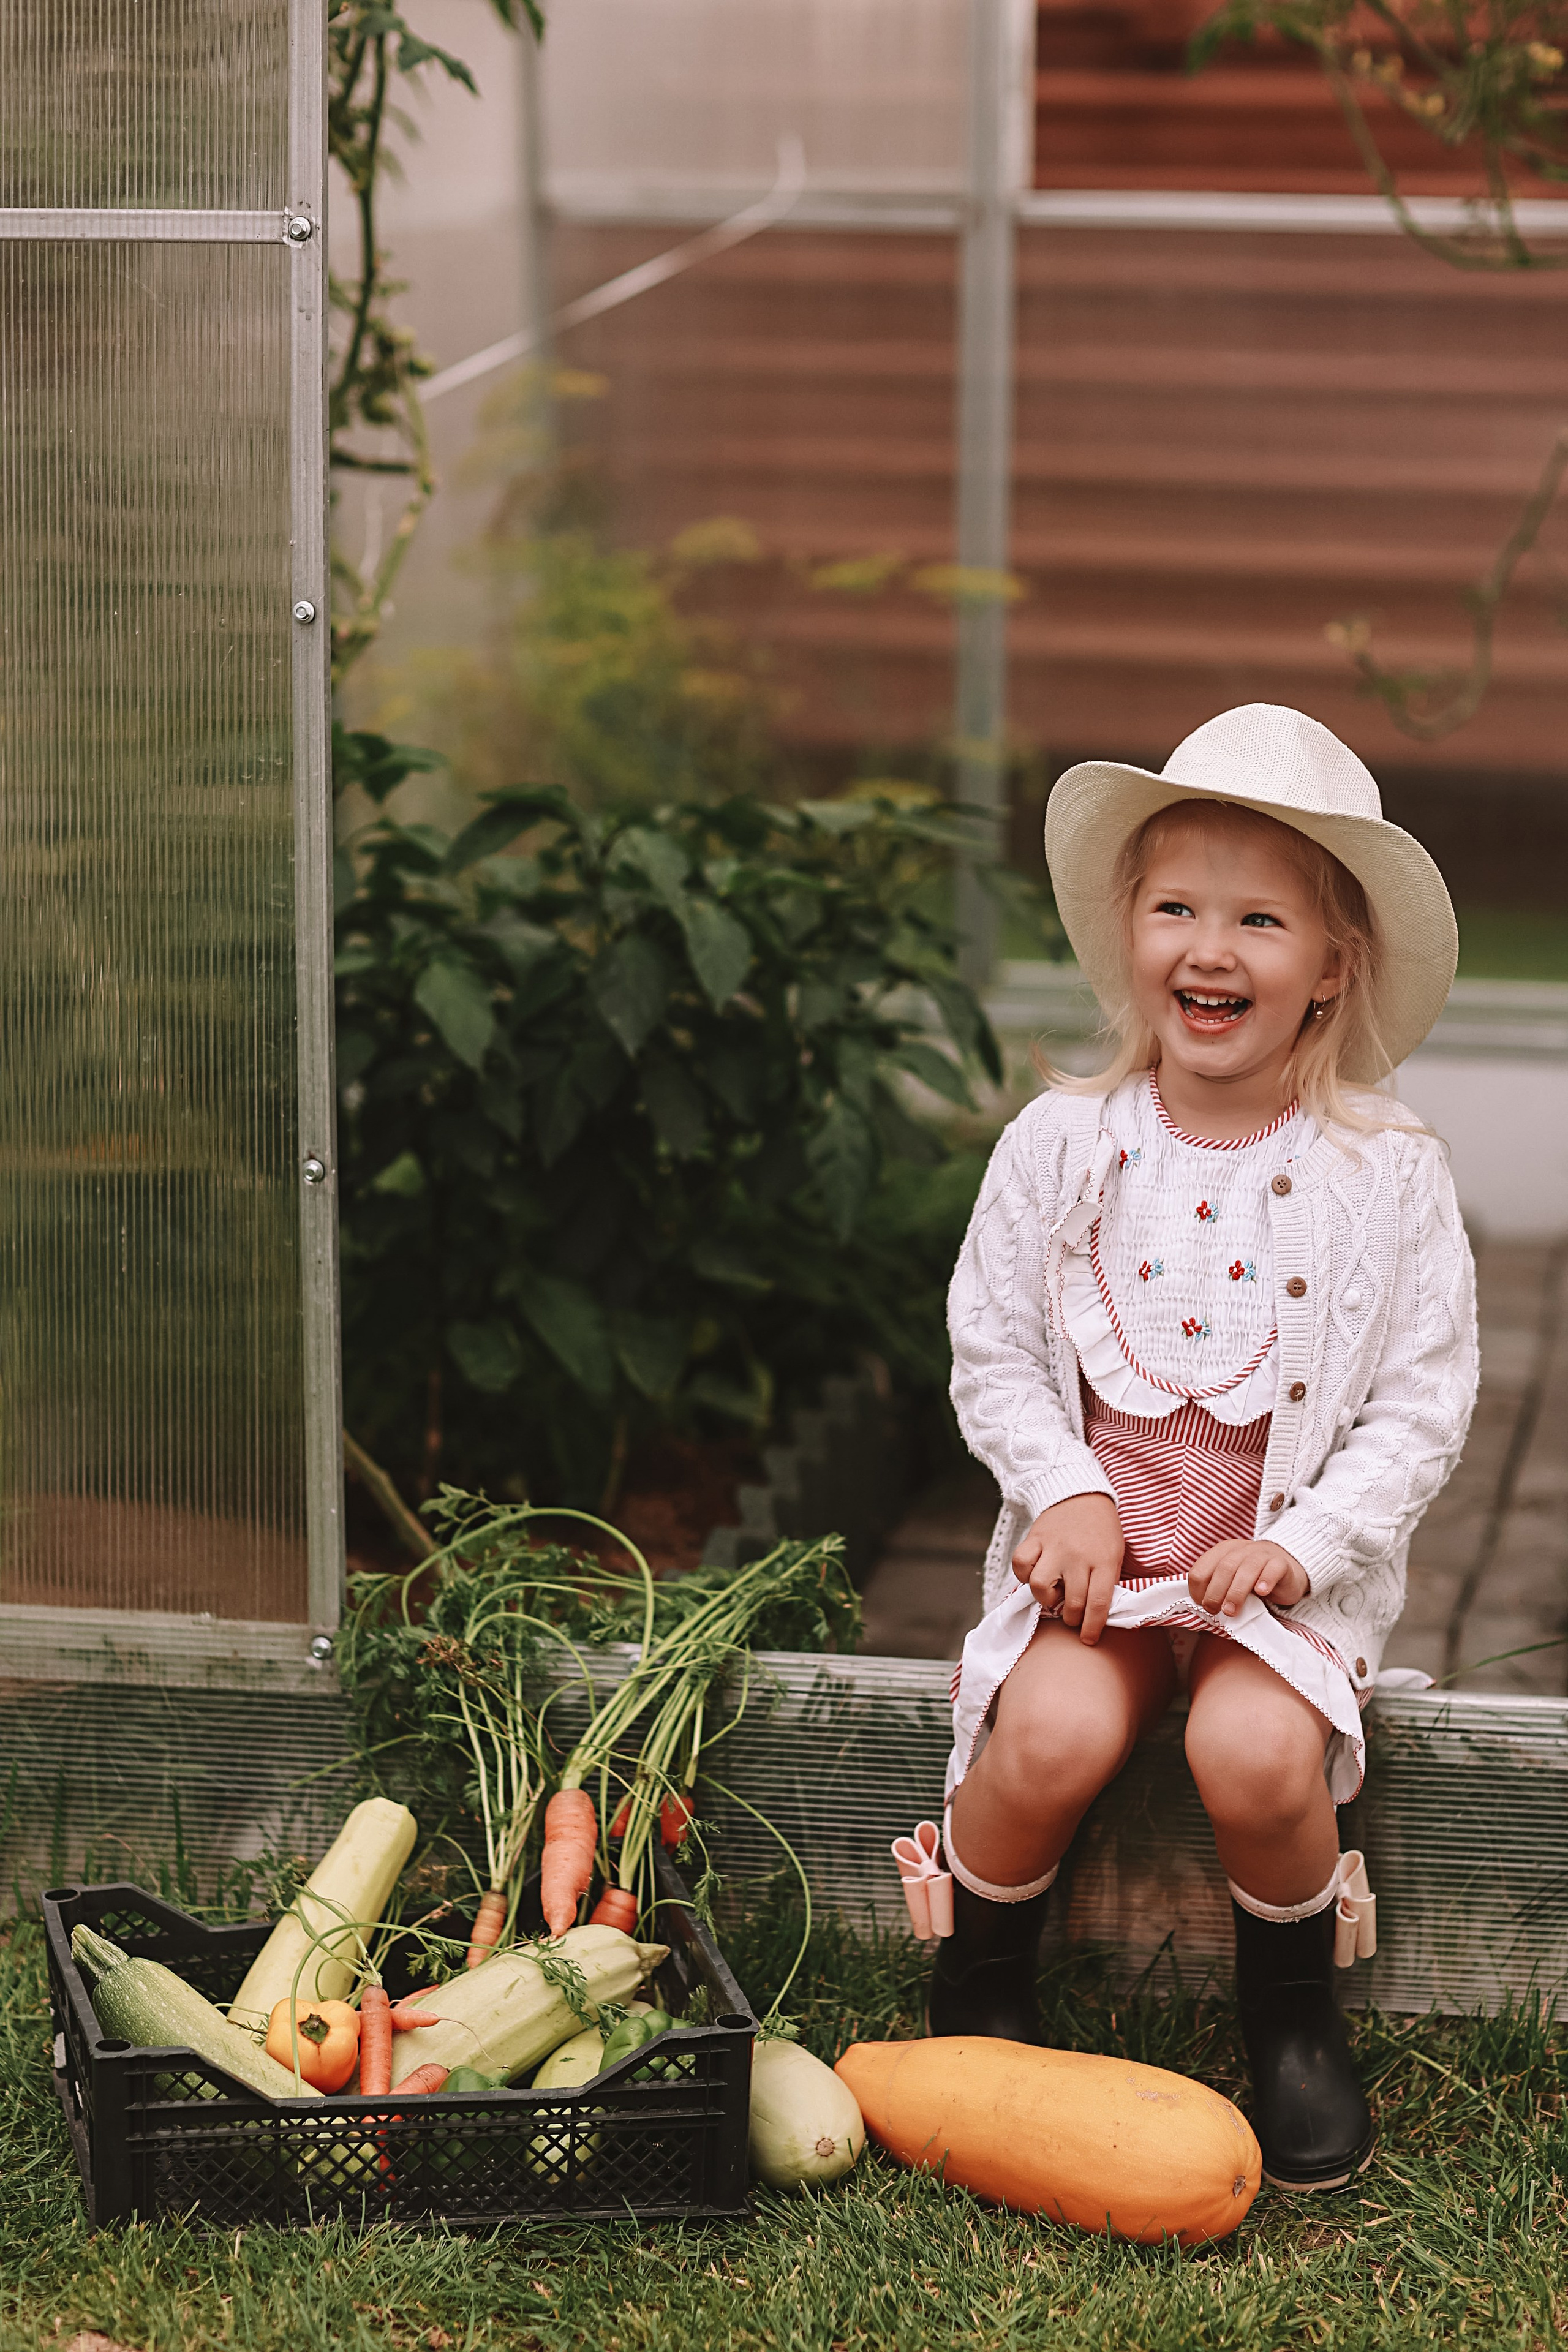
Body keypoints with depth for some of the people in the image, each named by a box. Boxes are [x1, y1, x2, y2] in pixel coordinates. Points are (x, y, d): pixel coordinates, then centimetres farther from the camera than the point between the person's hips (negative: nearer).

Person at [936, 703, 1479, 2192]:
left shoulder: (1387, 1176, -5)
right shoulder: (1063, 1145, 0)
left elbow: (1421, 1408, -2)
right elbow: (993, 1352, 6)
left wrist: (1301, 1546, -14)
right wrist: (1066, 1493, -10)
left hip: (1294, 1557, -1)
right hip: (1097, 1540, 1)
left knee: (1257, 1751, -29)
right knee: (1053, 1736, -27)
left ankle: (1294, 2015, 2)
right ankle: (978, 1986, 3)